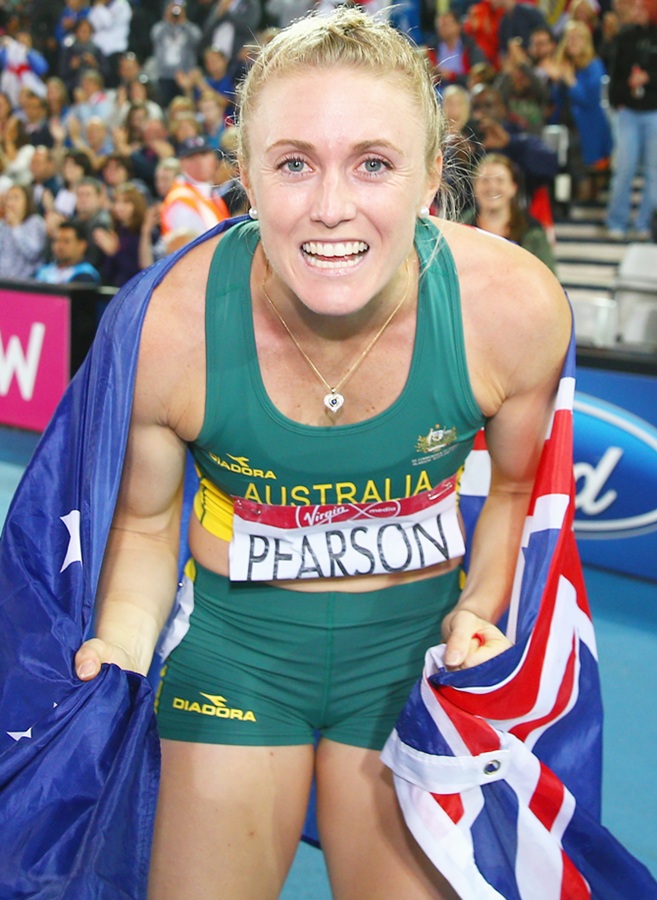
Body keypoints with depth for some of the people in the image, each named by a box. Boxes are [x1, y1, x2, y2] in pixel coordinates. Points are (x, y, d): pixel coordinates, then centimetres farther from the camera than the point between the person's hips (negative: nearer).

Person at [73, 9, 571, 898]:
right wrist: (125, 651, -18)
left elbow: (518, 485, -1)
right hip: (235, 633, 0)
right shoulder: (169, 327, -23)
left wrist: (481, 612, -14)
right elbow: (145, 518, -4)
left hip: (414, 634, 1)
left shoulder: (515, 306, -21)